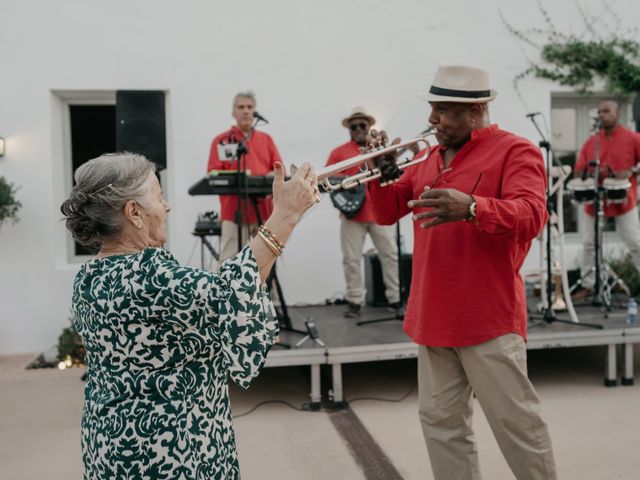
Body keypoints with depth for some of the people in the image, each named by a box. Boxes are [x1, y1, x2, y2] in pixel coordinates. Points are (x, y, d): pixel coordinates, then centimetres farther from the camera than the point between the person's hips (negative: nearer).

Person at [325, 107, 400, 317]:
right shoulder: (339, 152, 4)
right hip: (352, 213, -2)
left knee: (390, 255, 4)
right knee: (352, 259, 1)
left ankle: (395, 298, 13)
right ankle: (354, 301, 11)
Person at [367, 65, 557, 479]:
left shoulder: (515, 151, -7)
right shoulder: (430, 157, 15)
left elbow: (531, 216, -22)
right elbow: (387, 213, 17)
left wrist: (471, 208, -39)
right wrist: (385, 172, -2)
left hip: (488, 319, -7)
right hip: (433, 317, 7)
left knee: (516, 422, 2)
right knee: (440, 421, 13)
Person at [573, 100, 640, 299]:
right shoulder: (590, 142, 7)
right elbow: (578, 171, 7)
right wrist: (590, 172, -14)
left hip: (623, 200, -3)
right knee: (589, 244, 7)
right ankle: (587, 286, 19)